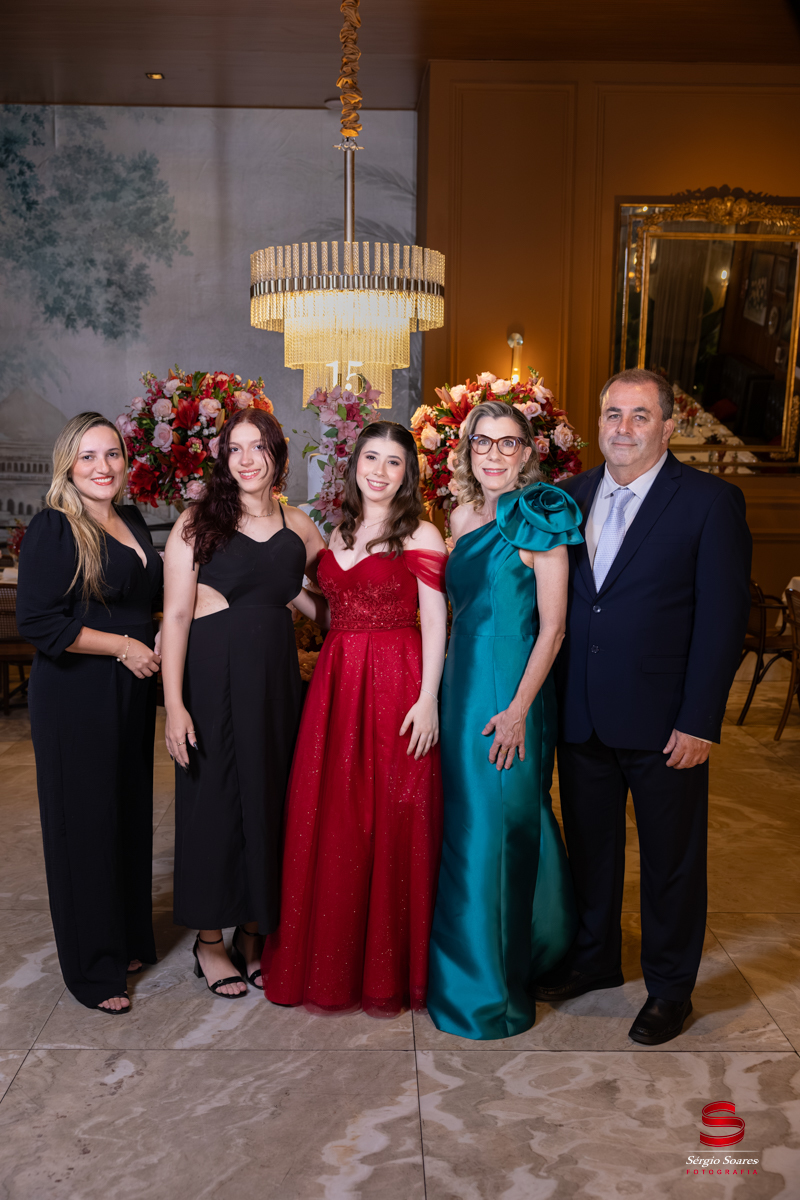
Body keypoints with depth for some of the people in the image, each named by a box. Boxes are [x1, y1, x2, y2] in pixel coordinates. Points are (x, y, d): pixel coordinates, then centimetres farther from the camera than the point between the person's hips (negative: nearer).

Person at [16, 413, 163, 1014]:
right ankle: (94, 970, 17)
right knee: (86, 824, 3)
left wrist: (158, 640, 6)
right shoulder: (53, 529, -12)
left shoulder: (133, 521, 11)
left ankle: (129, 941, 31)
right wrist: (122, 646, -15)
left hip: (132, 693, 7)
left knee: (132, 814, 14)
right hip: (77, 698, -7)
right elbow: (37, 620, -18)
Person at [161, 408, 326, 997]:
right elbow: (176, 615, -9)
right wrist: (174, 703, -15)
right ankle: (209, 940, 23)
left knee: (269, 798, 9)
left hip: (276, 675, 4)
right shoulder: (198, 522, -4)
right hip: (212, 675, -4)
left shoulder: (299, 527, 7)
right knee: (213, 799, 4)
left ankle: (253, 934, 28)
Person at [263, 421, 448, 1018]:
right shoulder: (339, 534, 15)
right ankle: (330, 961, 24)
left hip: (396, 685, -6)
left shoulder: (420, 535, -4)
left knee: (391, 823, 1)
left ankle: (388, 968, 18)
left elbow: (435, 623, -9)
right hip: (335, 683, 6)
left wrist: (428, 699, -16)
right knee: (328, 820, 9)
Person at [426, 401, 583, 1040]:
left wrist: (519, 708, -17)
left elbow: (552, 626, -12)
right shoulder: (464, 516, 10)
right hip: (463, 684, 7)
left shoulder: (538, 520, -9)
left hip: (510, 692, -7)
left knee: (496, 828, 0)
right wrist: (447, 692, 10)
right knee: (465, 824, 16)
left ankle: (491, 989, 17)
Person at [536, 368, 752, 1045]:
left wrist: (699, 722, -15)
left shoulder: (711, 501, -8)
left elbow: (723, 616, -11)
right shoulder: (573, 496, 6)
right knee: (589, 843, 19)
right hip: (581, 715, 5)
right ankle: (594, 959, 41)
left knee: (671, 858, 11)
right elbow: (557, 600, 8)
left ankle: (671, 988, 31)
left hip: (663, 721, -4)